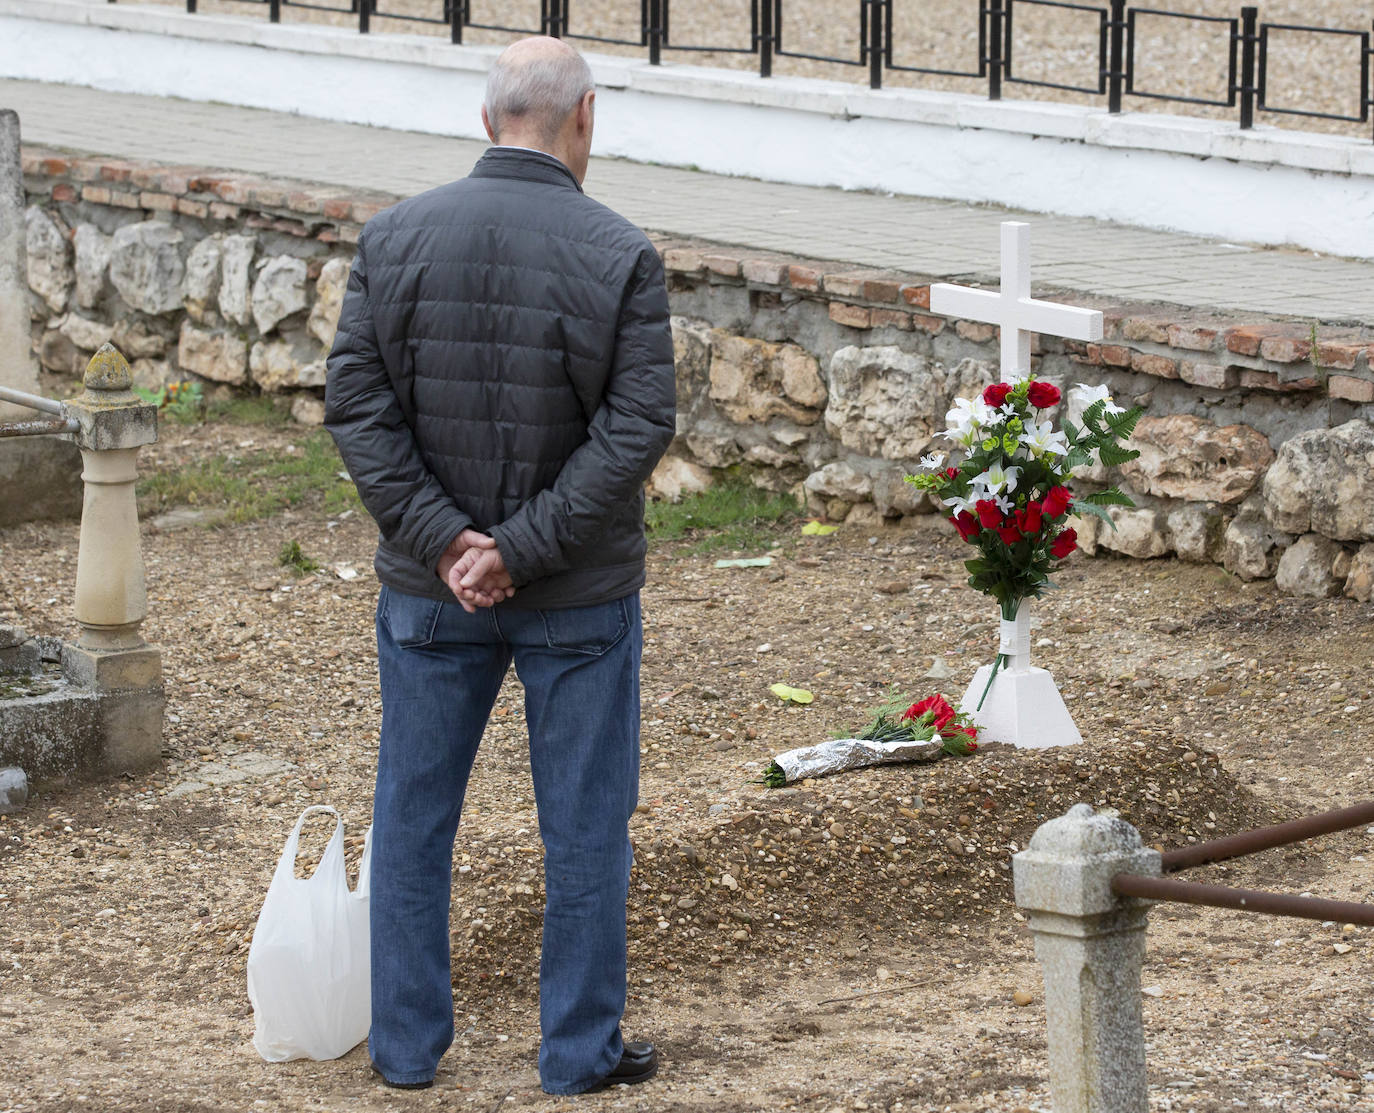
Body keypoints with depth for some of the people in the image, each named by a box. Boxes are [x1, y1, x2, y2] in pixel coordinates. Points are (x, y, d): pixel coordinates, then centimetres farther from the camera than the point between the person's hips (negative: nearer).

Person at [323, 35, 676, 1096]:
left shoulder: (396, 238, -4)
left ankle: (406, 1041, 21)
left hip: (429, 589, 2)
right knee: (585, 818, 9)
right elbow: (638, 428, -17)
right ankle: (581, 1049, 15)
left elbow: (357, 403, -8)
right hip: (579, 601, -2)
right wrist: (521, 550, -15)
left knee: (413, 812, 14)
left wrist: (444, 539, -10)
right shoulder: (619, 255, -11)